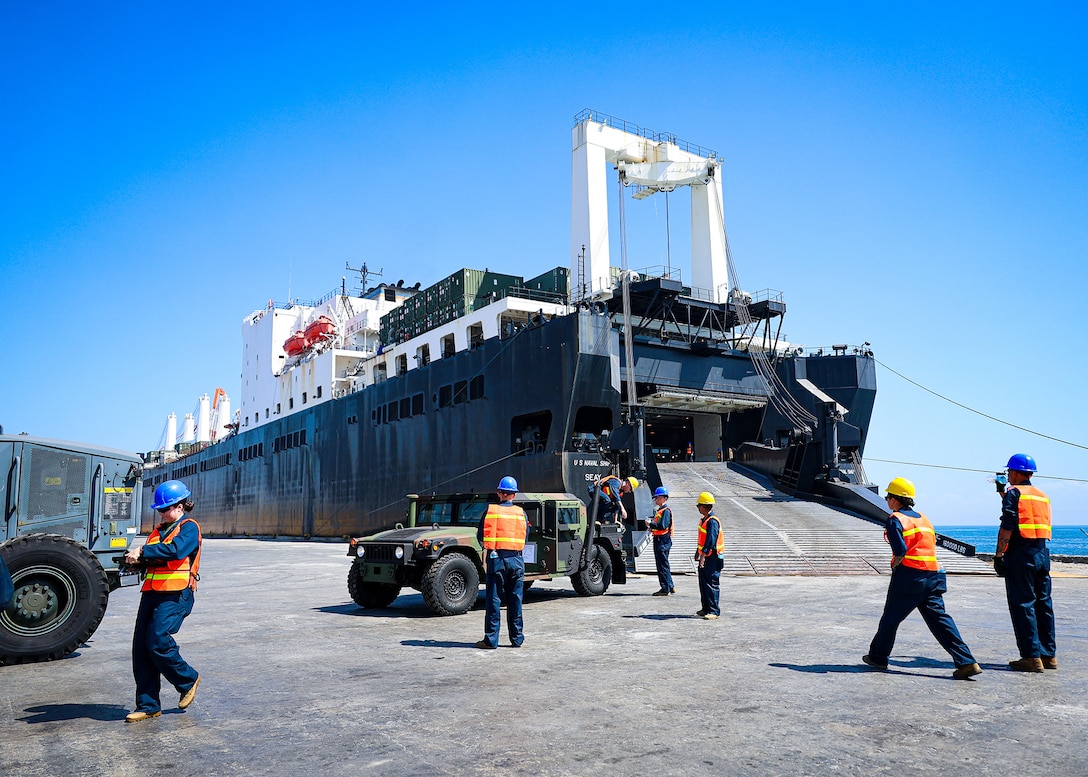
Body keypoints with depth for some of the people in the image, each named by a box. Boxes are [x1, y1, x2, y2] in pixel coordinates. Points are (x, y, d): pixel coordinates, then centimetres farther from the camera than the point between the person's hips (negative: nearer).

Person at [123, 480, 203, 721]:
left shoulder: (189, 528, -2)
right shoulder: (158, 531, 23)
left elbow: (175, 549, -22)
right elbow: (150, 561, 16)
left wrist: (143, 552, -22)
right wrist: (137, 560, -5)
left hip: (176, 595, -8)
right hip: (152, 592, 8)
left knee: (157, 641, -17)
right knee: (141, 647, 2)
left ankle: (188, 679, 8)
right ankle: (148, 706, 10)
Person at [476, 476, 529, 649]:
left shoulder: (490, 510, -1)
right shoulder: (521, 512, 3)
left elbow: (481, 536, 3)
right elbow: (525, 537, 9)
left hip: (496, 559, -1)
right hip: (516, 560, 2)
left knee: (494, 599, 3)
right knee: (515, 600, 9)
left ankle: (491, 639, 5)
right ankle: (517, 638, 15)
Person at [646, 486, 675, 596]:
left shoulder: (666, 511, -13)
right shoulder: (659, 510, 19)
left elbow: (663, 526, -24)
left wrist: (650, 524, -15)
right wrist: (651, 527, 7)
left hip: (663, 540, -11)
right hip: (658, 540, 11)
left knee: (662, 565, -6)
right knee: (661, 564, 15)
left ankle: (665, 589, -2)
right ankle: (670, 587, 24)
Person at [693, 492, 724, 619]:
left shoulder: (713, 521, -19)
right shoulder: (704, 519, 13)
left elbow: (711, 541, -26)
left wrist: (703, 555, -30)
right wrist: (698, 552, 29)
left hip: (712, 558, -10)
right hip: (705, 557, 10)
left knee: (711, 584, -6)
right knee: (703, 583, 14)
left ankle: (714, 611, 0)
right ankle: (706, 608, 23)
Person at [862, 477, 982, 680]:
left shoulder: (896, 519, -7)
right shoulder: (922, 518, 17)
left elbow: (900, 550, -17)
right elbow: (933, 542, 17)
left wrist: (894, 567, -1)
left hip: (909, 575, -7)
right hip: (933, 576, 7)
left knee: (891, 617, 7)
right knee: (939, 617, 3)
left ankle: (878, 657, 20)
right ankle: (966, 662, -7)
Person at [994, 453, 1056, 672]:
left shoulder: (1013, 493, -6)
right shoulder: (1043, 496, 15)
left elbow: (1007, 527, -14)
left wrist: (998, 555, -12)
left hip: (1021, 554, -7)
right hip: (1042, 553, 7)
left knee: (1022, 605, -4)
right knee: (1043, 603, 11)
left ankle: (1032, 656, -5)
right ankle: (1049, 655, 15)